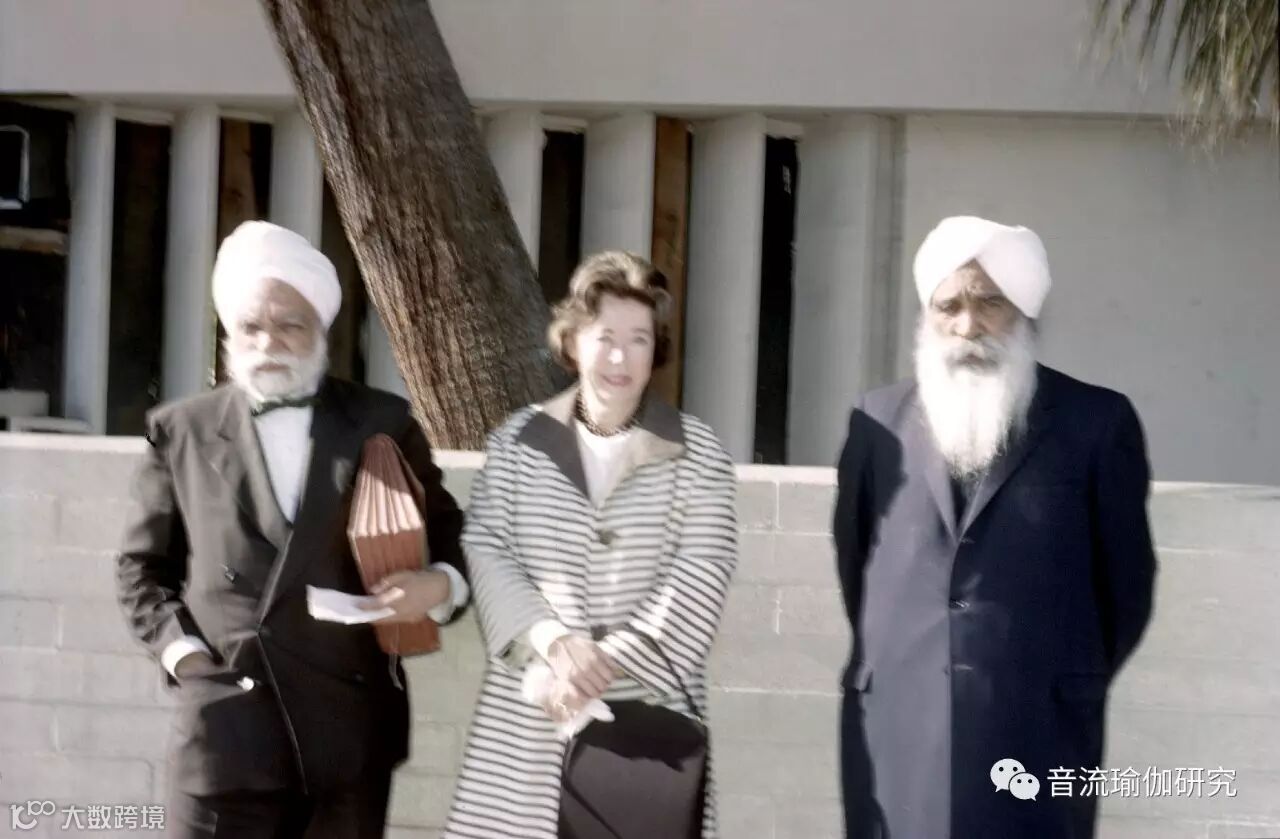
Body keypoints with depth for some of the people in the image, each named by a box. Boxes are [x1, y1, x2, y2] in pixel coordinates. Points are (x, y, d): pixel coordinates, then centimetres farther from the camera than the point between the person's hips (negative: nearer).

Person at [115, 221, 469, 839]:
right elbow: (142, 565, 13)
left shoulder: (384, 424, 8)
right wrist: (178, 649, -2)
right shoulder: (181, 431, 7)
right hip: (227, 722, -1)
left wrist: (439, 585, -9)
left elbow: (447, 536, 12)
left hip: (351, 725, 1)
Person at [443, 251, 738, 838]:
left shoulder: (696, 456, 2)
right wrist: (553, 640, -17)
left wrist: (607, 663, -17)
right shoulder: (519, 441, 7)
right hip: (526, 724, 1)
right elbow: (487, 552, 0)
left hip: (650, 721, -1)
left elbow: (698, 580, -7)